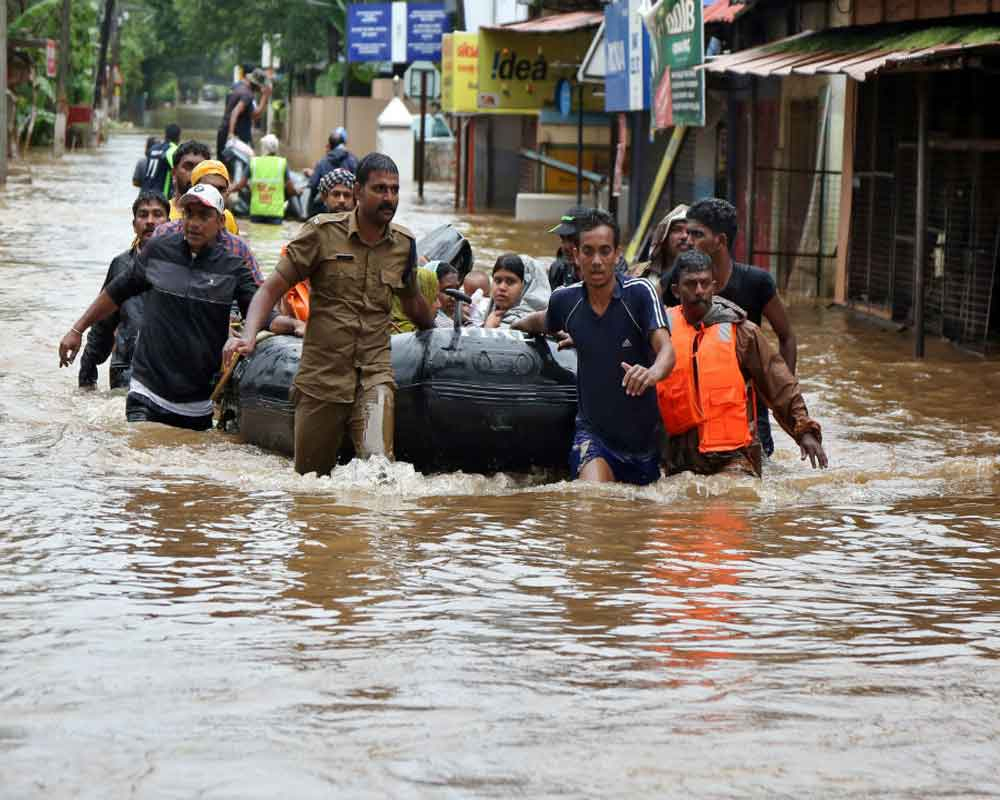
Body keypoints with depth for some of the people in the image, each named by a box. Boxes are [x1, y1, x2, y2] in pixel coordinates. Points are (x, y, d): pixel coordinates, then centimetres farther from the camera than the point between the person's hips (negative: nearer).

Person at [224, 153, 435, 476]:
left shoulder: (404, 244, 7)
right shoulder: (323, 232, -3)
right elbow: (273, 288, -3)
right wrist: (248, 336, -18)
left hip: (375, 376, 1)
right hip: (322, 375, -1)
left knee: (377, 460, -26)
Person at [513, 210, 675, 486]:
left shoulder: (639, 292, -14)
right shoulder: (565, 300, -2)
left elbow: (666, 349, -27)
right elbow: (543, 322, 23)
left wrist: (653, 373, -48)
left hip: (643, 434, -1)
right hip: (593, 429, 1)